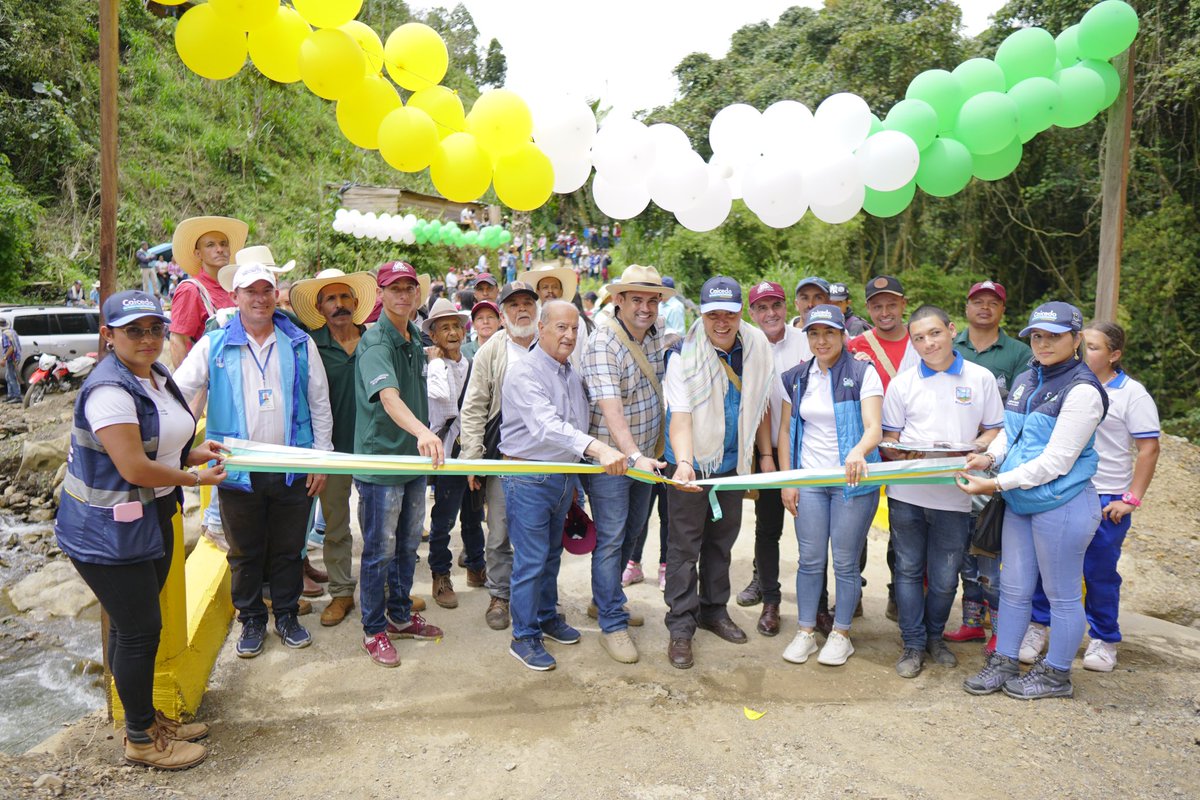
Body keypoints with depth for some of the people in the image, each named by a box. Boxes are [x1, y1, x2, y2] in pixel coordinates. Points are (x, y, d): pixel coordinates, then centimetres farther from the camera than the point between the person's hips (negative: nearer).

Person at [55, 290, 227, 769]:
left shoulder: (157, 376, 7)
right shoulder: (110, 389, -23)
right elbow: (134, 468, -26)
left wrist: (191, 453, 3)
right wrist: (194, 478, -12)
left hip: (151, 520, 9)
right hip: (107, 531, -9)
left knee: (134, 627, 20)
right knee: (138, 630, 1)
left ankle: (148, 718, 35)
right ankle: (140, 740, 19)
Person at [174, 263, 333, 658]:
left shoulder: (300, 344, 4)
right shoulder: (214, 344, 1)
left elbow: (319, 404, 7)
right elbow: (178, 392, 1)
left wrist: (321, 458, 3)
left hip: (292, 469, 1)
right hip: (238, 470, 0)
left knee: (288, 548, 12)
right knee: (244, 551, 12)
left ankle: (286, 615, 29)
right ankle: (251, 620, 29)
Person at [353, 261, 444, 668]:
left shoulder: (415, 337, 8)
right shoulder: (375, 342, -19)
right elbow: (388, 397, -37)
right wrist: (422, 432, -53)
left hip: (415, 457, 8)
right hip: (380, 460, -8)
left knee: (408, 545, 18)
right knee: (380, 551, 4)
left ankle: (400, 616, 33)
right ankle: (374, 630, 19)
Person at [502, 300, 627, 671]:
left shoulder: (572, 373, 9)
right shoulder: (524, 373, -19)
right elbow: (548, 426, -34)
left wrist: (574, 478, 17)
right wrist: (598, 448, -47)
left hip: (564, 476, 8)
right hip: (528, 478, -8)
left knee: (552, 554, 20)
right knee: (531, 560, -1)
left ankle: (547, 617, 37)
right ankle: (524, 637, 13)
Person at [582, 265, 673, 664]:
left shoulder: (655, 333, 3)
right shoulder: (603, 343, -21)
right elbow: (610, 407, -32)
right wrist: (634, 455, -43)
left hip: (645, 454, 8)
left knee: (631, 532, 19)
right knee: (611, 539, -1)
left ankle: (606, 599, 39)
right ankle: (612, 624, 11)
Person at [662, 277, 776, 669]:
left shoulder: (757, 346, -3)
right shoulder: (684, 354, -17)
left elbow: (759, 405, 8)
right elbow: (680, 415, -26)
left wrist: (765, 454, 10)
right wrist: (683, 462, -41)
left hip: (733, 461, 5)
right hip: (691, 462, -5)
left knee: (722, 538, 17)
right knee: (685, 544, 0)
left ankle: (714, 610, 33)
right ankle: (681, 625, 11)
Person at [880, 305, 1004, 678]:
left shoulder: (981, 378, 5)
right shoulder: (902, 383, 5)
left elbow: (994, 430, 9)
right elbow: (889, 438, 8)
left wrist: (976, 446, -12)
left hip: (954, 495, 0)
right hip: (907, 493, 1)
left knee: (945, 576, 9)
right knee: (909, 570, 8)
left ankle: (935, 636, 32)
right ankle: (913, 644, 21)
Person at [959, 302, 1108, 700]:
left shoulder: (1082, 390, -16)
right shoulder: (1025, 380, 8)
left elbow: (1055, 462, -20)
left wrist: (995, 485, -22)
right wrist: (990, 456, -3)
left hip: (1062, 506, -7)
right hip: (1020, 503, 7)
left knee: (1062, 594, 9)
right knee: (1013, 588, 15)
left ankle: (1057, 675, 25)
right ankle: (1003, 664, 28)